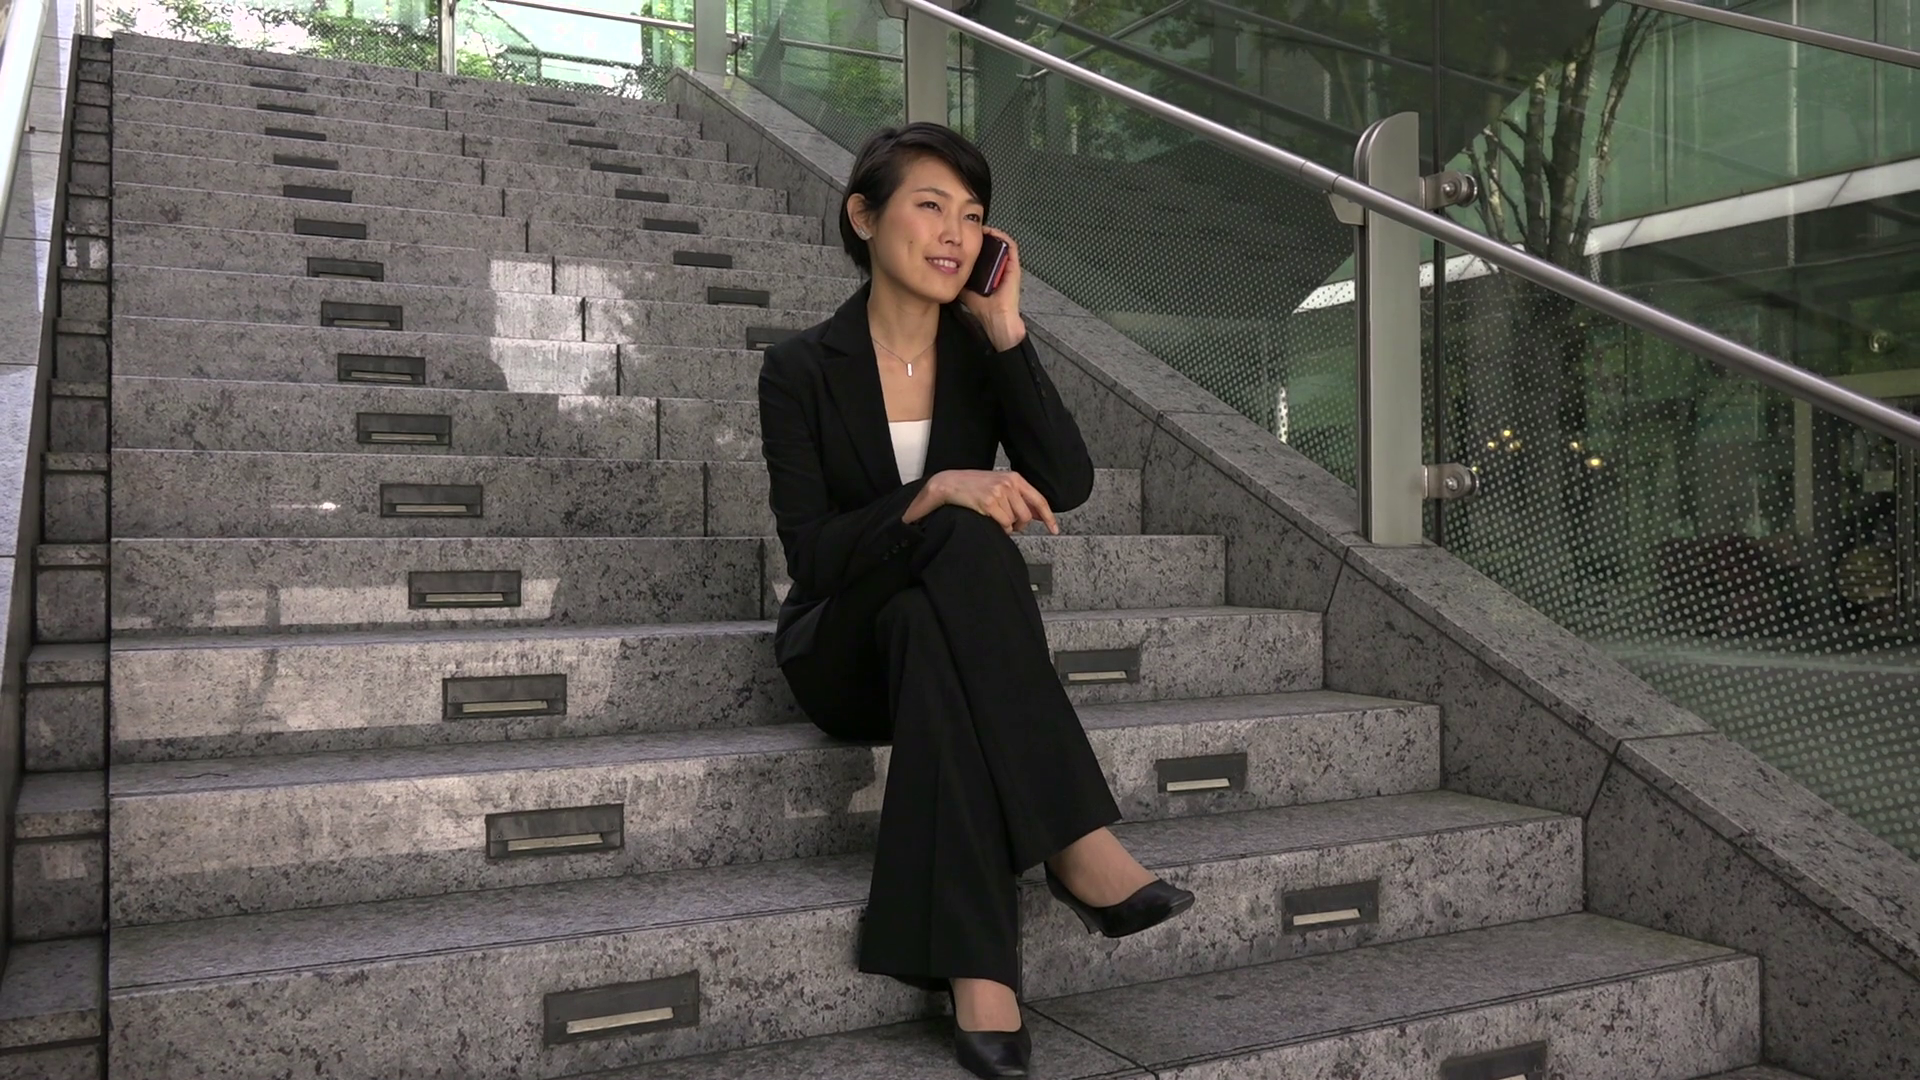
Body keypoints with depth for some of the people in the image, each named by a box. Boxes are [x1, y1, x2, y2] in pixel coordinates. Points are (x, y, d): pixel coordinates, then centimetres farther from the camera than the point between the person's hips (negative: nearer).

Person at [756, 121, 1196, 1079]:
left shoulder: (983, 352, 1)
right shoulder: (803, 369, -7)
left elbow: (1067, 486, -15)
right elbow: (811, 554, -15)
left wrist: (1007, 330, -17)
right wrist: (935, 492, -30)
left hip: (947, 639, 2)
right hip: (844, 649, -2)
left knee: (929, 627, -35)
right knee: (969, 535, -32)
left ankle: (975, 964, -38)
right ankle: (1075, 840, -35)